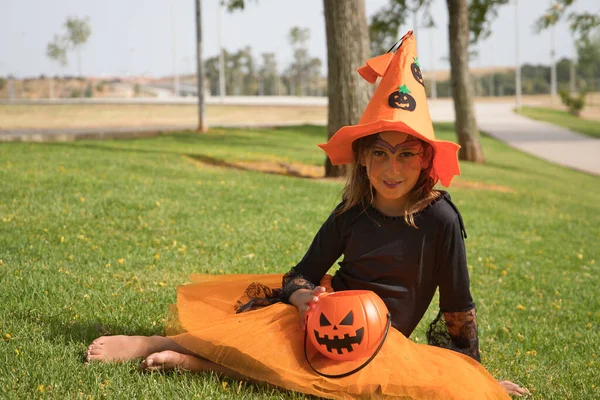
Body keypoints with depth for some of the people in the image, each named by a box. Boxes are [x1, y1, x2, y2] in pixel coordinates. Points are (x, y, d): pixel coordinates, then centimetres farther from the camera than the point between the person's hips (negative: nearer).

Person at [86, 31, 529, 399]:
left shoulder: (439, 218, -13)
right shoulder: (351, 213, -3)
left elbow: (458, 305, -6)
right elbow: (305, 273, 0)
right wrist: (305, 296, -24)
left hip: (379, 336, -4)